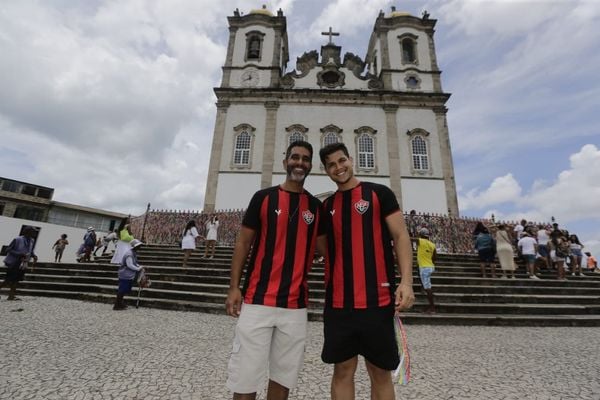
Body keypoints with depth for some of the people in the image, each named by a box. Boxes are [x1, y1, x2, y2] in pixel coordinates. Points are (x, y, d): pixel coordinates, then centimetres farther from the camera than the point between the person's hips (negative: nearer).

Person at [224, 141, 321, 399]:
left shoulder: (316, 206, 8)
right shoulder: (264, 197, 0)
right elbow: (243, 243, 1)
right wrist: (234, 287, -5)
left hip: (296, 304, 3)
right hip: (257, 299, -2)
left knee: (284, 375, 15)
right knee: (246, 376, 5)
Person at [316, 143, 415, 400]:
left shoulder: (379, 193, 0)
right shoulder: (326, 206, 11)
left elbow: (400, 236, -5)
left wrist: (406, 281, -14)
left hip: (377, 299, -3)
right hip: (338, 302, 3)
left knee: (381, 373, 12)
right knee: (343, 370, 13)